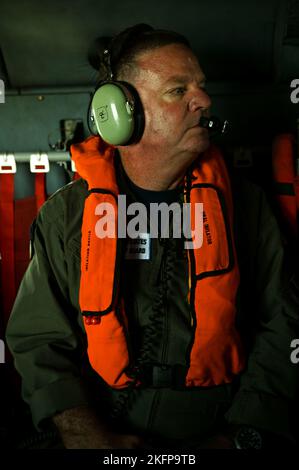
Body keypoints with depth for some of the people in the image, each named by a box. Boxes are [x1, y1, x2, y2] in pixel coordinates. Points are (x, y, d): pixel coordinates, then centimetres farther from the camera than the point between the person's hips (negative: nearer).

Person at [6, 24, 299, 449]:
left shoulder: (245, 205, 3)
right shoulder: (65, 215, 1)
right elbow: (38, 339, 1)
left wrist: (242, 435, -7)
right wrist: (87, 433, -13)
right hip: (105, 430, 0)